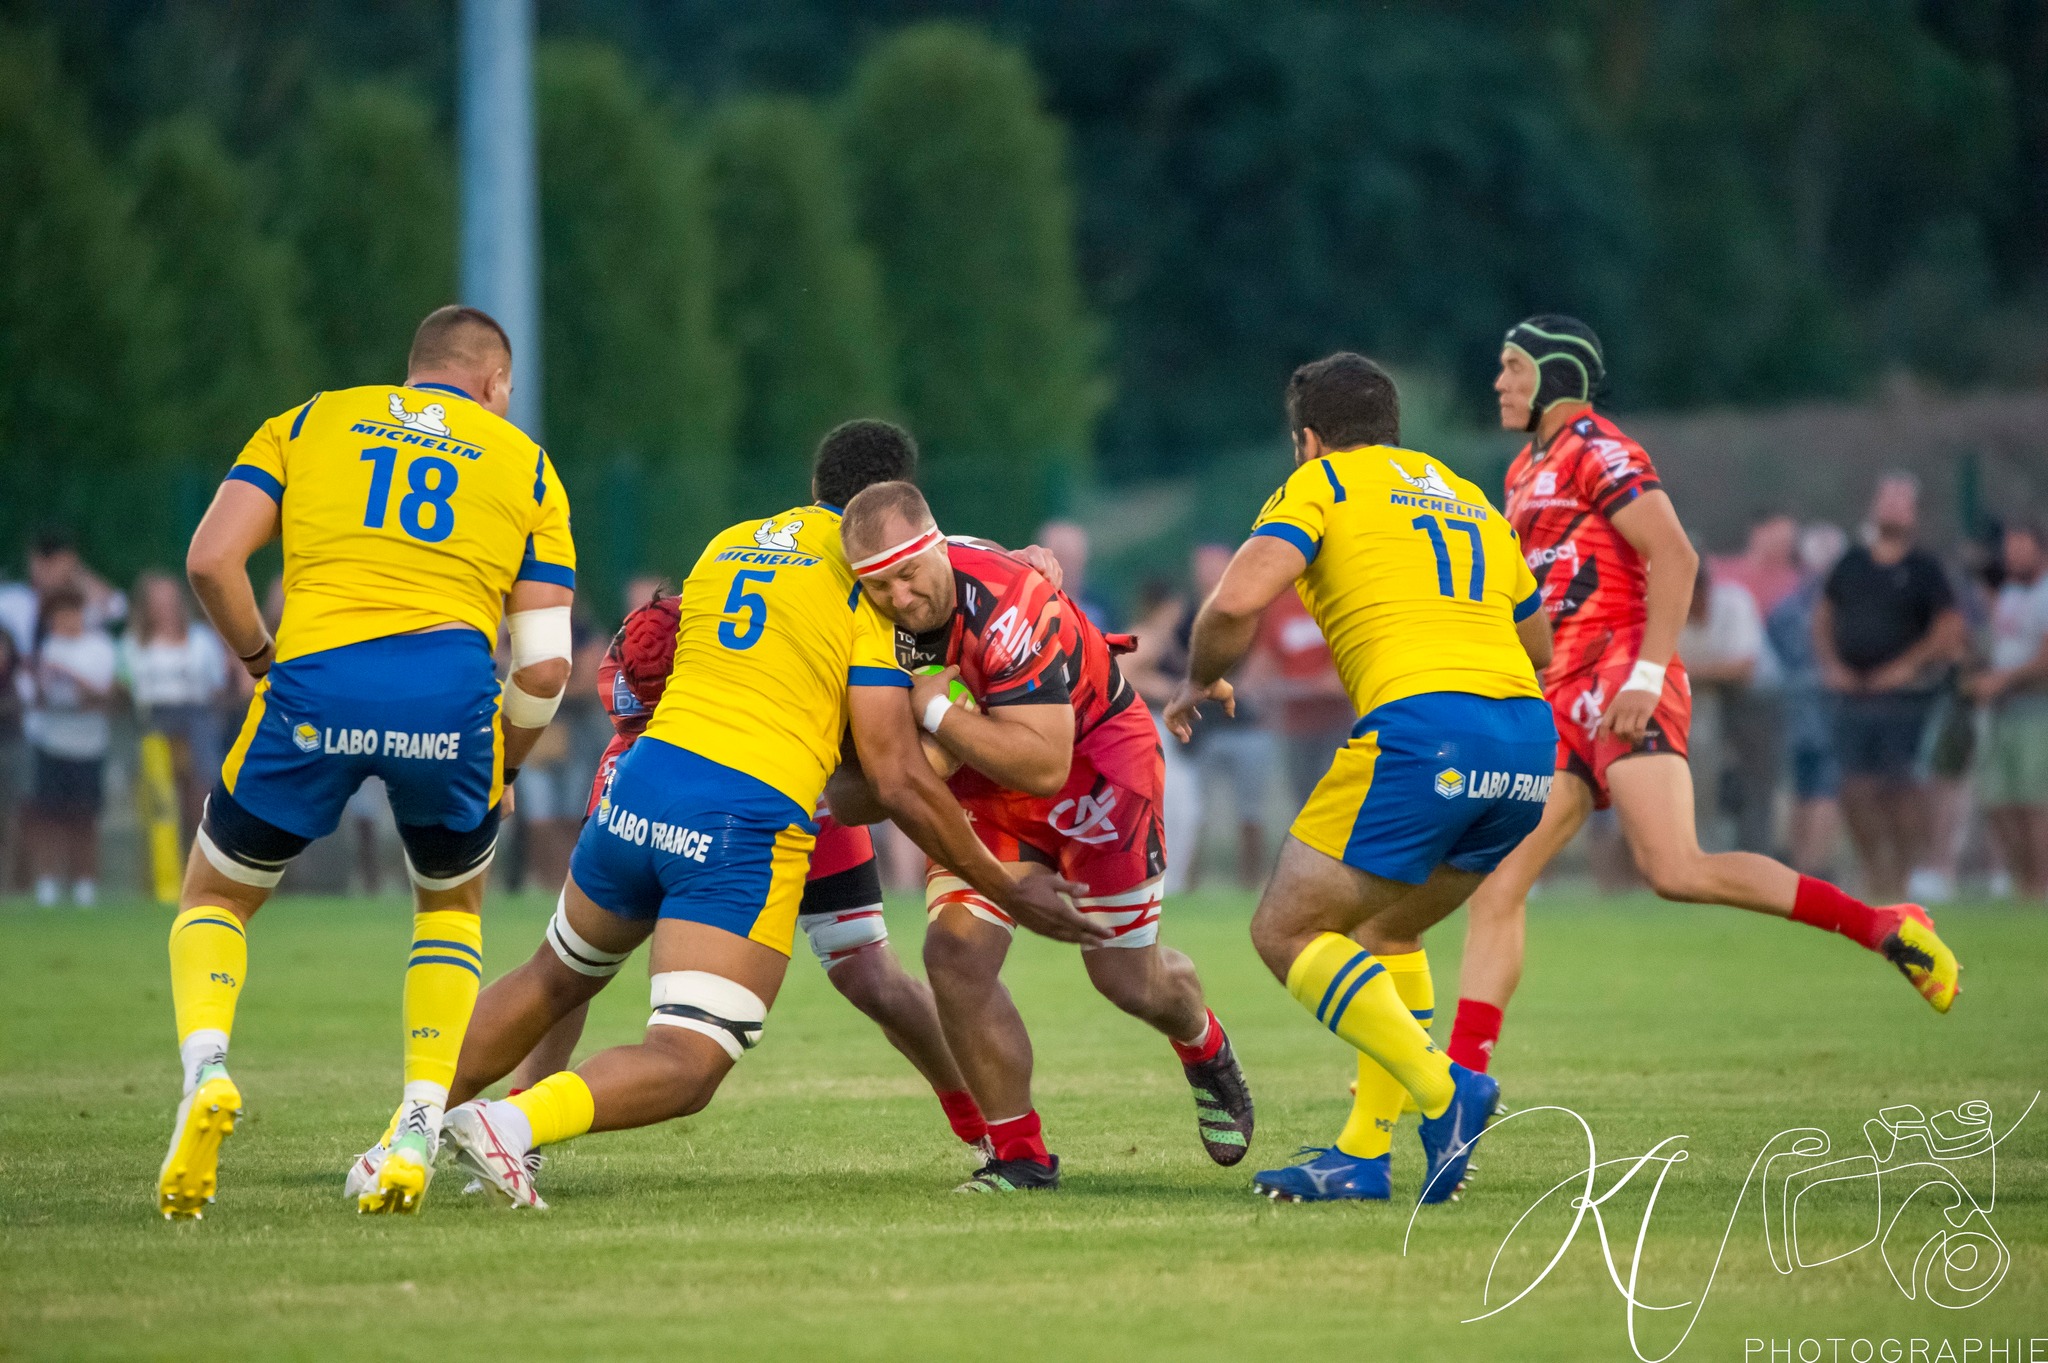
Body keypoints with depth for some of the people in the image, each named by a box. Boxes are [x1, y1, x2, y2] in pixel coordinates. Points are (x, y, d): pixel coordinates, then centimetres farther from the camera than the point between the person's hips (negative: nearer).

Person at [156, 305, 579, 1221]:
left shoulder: (309, 423, 22)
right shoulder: (525, 466, 22)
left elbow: (210, 560, 7)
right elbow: (544, 664, 13)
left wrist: (261, 660, 22)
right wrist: (500, 769, 28)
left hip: (314, 684, 0)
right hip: (451, 689, 1)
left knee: (216, 897, 21)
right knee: (452, 906, 28)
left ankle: (205, 1068, -7)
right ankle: (420, 1129, 12)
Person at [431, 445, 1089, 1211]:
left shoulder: (727, 546, 17)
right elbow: (896, 780, -5)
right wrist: (1008, 893, 4)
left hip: (643, 781, 6)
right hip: (749, 823, -6)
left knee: (556, 978, 30)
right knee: (688, 1065, -6)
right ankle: (511, 1121, -28)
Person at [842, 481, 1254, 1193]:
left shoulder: (1005, 605, -37)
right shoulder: (865, 615, -17)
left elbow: (1044, 765, -40)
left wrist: (937, 711, -37)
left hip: (1095, 754, -5)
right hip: (983, 783, 5)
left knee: (1128, 977, 8)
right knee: (956, 954, -16)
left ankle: (1207, 1051, 45)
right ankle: (1020, 1156, -3)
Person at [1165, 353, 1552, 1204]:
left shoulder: (1321, 485, 9)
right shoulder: (1472, 501, 28)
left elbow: (1235, 603, -7)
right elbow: (1538, 644, 35)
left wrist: (1200, 684, 12)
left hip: (1422, 728, -7)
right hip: (1528, 733, 7)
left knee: (1285, 933, 4)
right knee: (1385, 932, 24)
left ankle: (1443, 1091, -11)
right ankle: (1364, 1156, 16)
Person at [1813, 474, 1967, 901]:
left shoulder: (1924, 568, -1)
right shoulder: (1851, 562, 12)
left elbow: (1951, 626, -6)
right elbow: (1823, 615, 19)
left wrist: (1908, 665, -11)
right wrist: (1831, 664, 4)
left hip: (1902, 695, -4)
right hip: (1852, 693, 4)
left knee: (1901, 789, -6)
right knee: (1856, 790, 1)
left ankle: (1905, 877, -1)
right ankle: (1873, 873, 12)